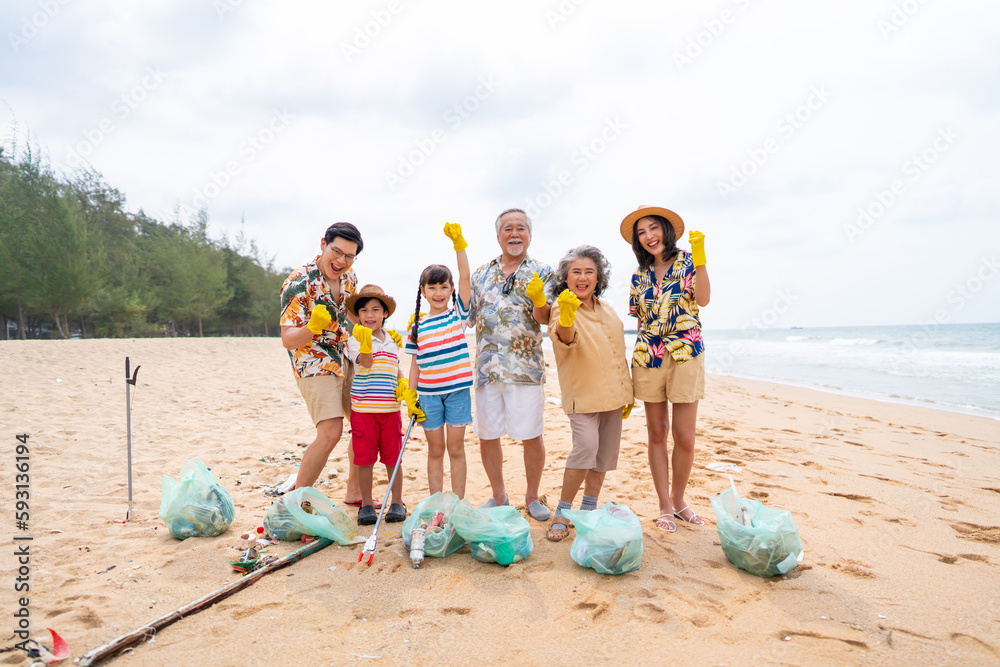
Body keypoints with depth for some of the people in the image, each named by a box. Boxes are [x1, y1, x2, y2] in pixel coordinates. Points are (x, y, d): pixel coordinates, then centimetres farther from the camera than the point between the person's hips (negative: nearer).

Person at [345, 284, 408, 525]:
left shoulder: (392, 341, 12)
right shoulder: (355, 339, -4)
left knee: (393, 458, 8)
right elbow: (366, 362, -21)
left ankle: (397, 503, 22)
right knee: (364, 459, 2)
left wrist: (402, 383, 3)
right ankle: (366, 505, 17)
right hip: (363, 409, -3)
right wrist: (366, 343, -40)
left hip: (390, 409, 4)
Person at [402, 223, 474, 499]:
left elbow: (465, 277, -10)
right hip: (428, 393, 1)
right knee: (435, 450, 10)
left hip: (458, 390, -1)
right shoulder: (417, 325, 4)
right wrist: (410, 395, 3)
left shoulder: (458, 314, 1)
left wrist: (458, 243, -16)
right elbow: (415, 362, 7)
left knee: (456, 449, 6)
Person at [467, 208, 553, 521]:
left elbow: (544, 318, -9)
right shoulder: (482, 273, 13)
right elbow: (467, 316, 18)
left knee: (532, 435, 2)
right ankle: (498, 497, 27)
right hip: (486, 366, 4)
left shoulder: (541, 272, 3)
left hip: (526, 367, -3)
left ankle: (532, 497, 22)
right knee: (487, 435, 9)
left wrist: (538, 299, -29)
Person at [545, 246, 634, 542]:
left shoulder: (606, 309, 11)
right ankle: (562, 513, -6)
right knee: (585, 447, -20)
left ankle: (589, 509, 25)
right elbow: (565, 338, -33)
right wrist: (566, 317, -55)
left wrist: (628, 392, 19)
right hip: (583, 394, -7)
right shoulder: (561, 308, -10)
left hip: (612, 394, 7)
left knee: (605, 452, 10)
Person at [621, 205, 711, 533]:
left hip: (685, 355, -3)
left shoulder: (688, 262, 3)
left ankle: (678, 499, 20)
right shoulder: (640, 275, 12)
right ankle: (665, 506, 17)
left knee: (684, 436, -2)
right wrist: (635, 361, 10)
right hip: (648, 357, 3)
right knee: (657, 433, 6)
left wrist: (699, 257, -20)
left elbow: (703, 299, -14)